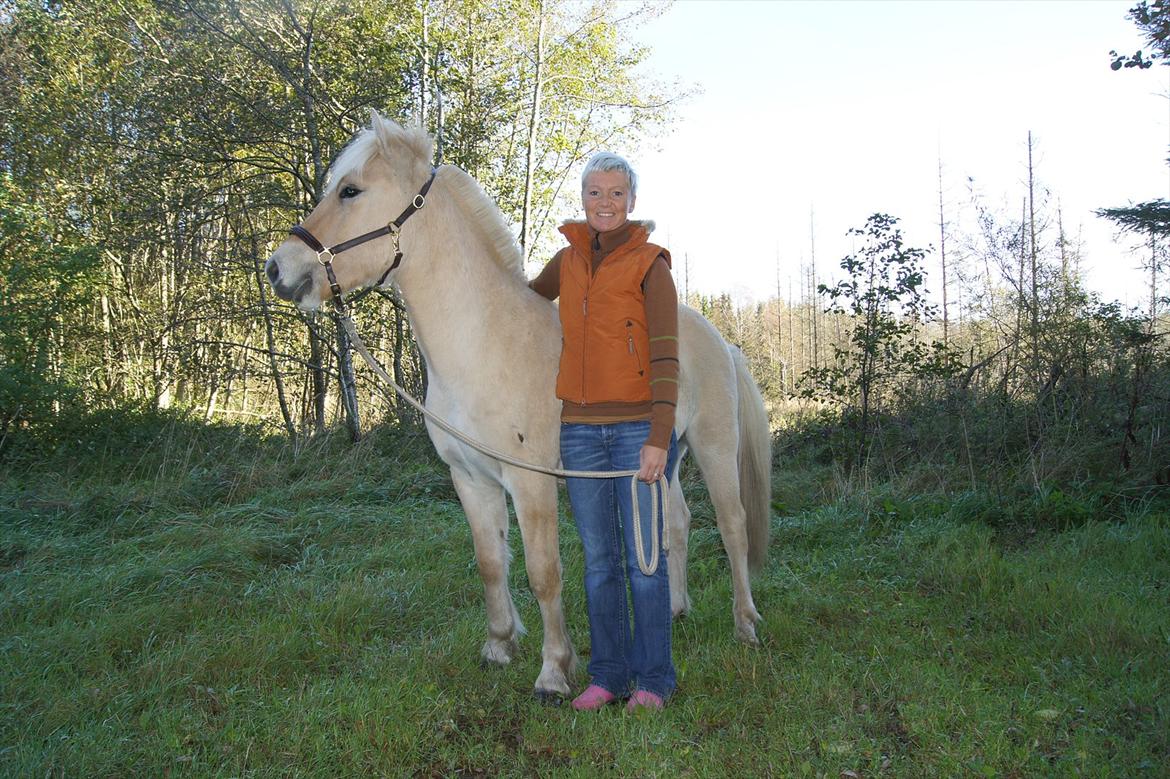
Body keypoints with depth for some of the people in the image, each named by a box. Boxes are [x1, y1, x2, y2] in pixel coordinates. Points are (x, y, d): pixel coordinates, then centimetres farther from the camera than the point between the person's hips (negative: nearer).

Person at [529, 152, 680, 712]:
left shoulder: (650, 265, -4)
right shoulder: (567, 261, 11)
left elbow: (665, 357, -11)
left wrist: (659, 439, -18)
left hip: (637, 428, -4)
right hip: (580, 430, 5)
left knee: (644, 560, 3)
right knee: (599, 561, 11)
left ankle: (651, 679, 17)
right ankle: (607, 675, 23)